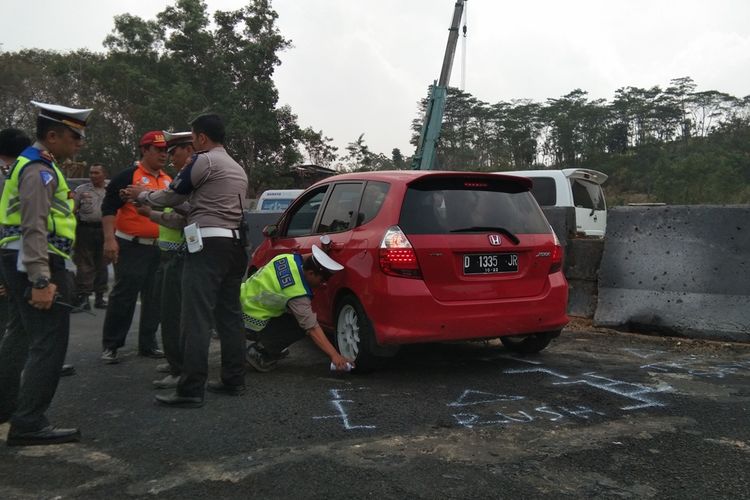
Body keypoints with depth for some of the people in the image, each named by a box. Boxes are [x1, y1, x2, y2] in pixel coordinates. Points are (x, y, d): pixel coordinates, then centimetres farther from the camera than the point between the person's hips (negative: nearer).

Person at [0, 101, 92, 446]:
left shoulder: (36, 165, 18)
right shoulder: (39, 170, -14)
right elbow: (35, 229, -23)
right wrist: (41, 281, -27)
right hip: (37, 264, -11)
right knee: (49, 343, -10)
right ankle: (28, 424, -7)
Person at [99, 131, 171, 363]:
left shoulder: (169, 181, 15)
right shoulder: (128, 176, -6)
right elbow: (108, 208, -10)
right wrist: (109, 239, -19)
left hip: (160, 248, 7)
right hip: (131, 247, -6)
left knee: (154, 298, 9)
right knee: (123, 296, -5)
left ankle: (148, 344, 20)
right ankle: (110, 345, 6)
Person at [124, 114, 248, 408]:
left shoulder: (205, 161, -5)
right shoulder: (237, 169, 22)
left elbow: (171, 197, 2)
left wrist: (141, 196, 21)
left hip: (208, 244, -9)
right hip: (234, 245, 9)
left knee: (197, 319, -10)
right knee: (230, 316, 11)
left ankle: (191, 391, -10)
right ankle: (233, 381, 15)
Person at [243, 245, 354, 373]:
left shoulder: (290, 258, -8)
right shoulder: (298, 294, -27)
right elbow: (312, 328, -26)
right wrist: (334, 356, -27)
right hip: (253, 319, -9)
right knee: (302, 326, -10)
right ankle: (259, 353, -4)